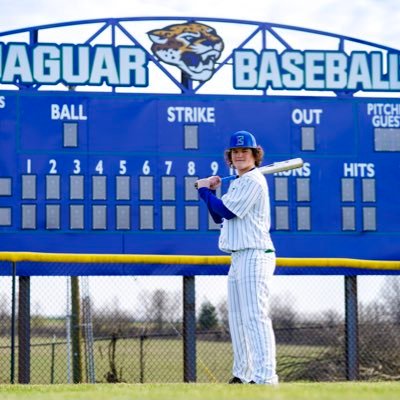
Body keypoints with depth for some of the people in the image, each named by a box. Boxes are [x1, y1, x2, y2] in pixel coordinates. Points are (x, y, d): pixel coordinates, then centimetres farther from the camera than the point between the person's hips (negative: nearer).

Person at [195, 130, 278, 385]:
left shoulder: (253, 181, -10)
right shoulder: (237, 183, 20)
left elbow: (227, 211, -16)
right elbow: (220, 217, 24)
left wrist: (204, 190, -3)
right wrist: (212, 192, 12)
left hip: (255, 256, -11)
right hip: (238, 257, 11)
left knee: (255, 317, -16)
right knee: (237, 318, 14)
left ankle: (265, 377, -20)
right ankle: (243, 375, 21)